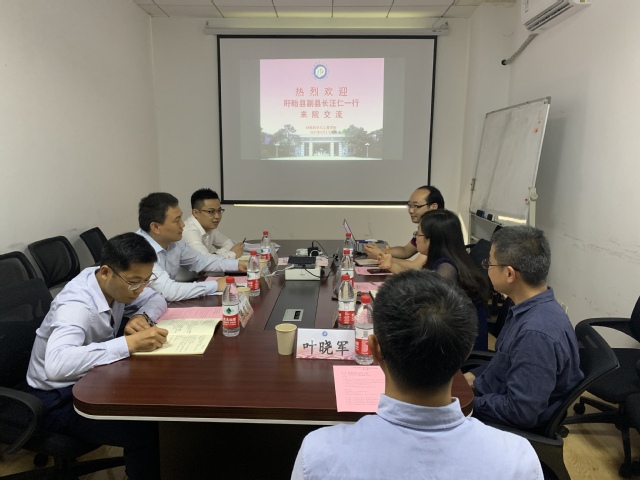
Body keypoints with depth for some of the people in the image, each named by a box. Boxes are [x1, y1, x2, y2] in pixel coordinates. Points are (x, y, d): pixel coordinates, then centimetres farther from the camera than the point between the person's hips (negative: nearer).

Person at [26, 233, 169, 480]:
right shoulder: (76, 305, -33)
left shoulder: (114, 282, -11)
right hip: (61, 398, -7)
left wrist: (142, 317, -18)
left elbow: (157, 299, 4)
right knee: (147, 431, -24)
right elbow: (56, 364, -49)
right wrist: (131, 343, -50)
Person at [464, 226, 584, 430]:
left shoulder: (536, 332, -34)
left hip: (515, 426, -8)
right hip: (496, 399, 8)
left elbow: (521, 412, -29)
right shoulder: (532, 307, -5)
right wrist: (475, 377, 4)